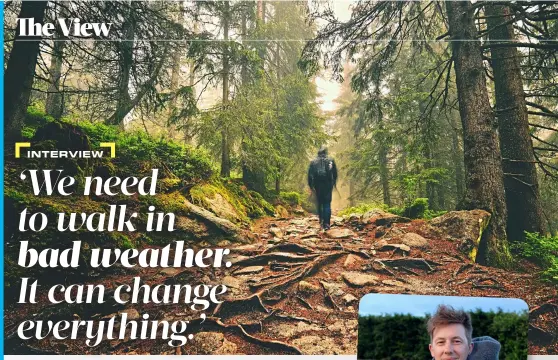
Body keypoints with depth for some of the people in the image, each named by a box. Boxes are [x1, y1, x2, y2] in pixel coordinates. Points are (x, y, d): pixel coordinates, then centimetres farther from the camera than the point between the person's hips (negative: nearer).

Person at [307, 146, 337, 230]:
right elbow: (335, 173, 7)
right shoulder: (331, 160, 3)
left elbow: (310, 175, 0)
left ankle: (321, 221, 19)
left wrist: (311, 185, 4)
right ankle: (326, 223, -9)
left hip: (318, 186, 1)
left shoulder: (313, 162, 3)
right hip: (328, 185, -1)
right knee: (327, 204, 0)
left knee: (319, 203, 16)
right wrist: (334, 183, 18)